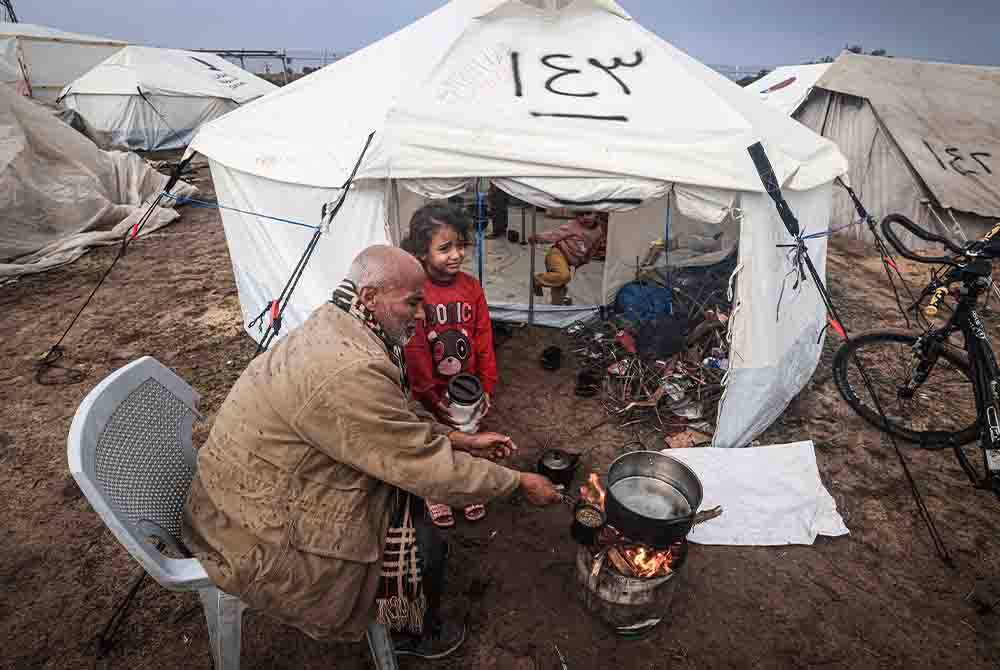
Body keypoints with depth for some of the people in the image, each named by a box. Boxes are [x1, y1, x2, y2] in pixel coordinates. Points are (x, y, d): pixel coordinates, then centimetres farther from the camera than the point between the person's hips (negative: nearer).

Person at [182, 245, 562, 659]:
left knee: (409, 470, 12)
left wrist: (461, 440, 6)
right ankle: (418, 635, 29)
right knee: (425, 545, -4)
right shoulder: (351, 372, -34)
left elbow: (401, 420, 9)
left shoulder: (334, 328, -3)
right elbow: (432, 470, -25)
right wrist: (518, 482, -12)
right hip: (256, 541, -9)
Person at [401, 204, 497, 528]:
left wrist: (487, 385, 0)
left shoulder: (471, 287, -7)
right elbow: (414, 350, -17)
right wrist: (431, 395, -14)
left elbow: (484, 339, -2)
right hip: (432, 392, -3)